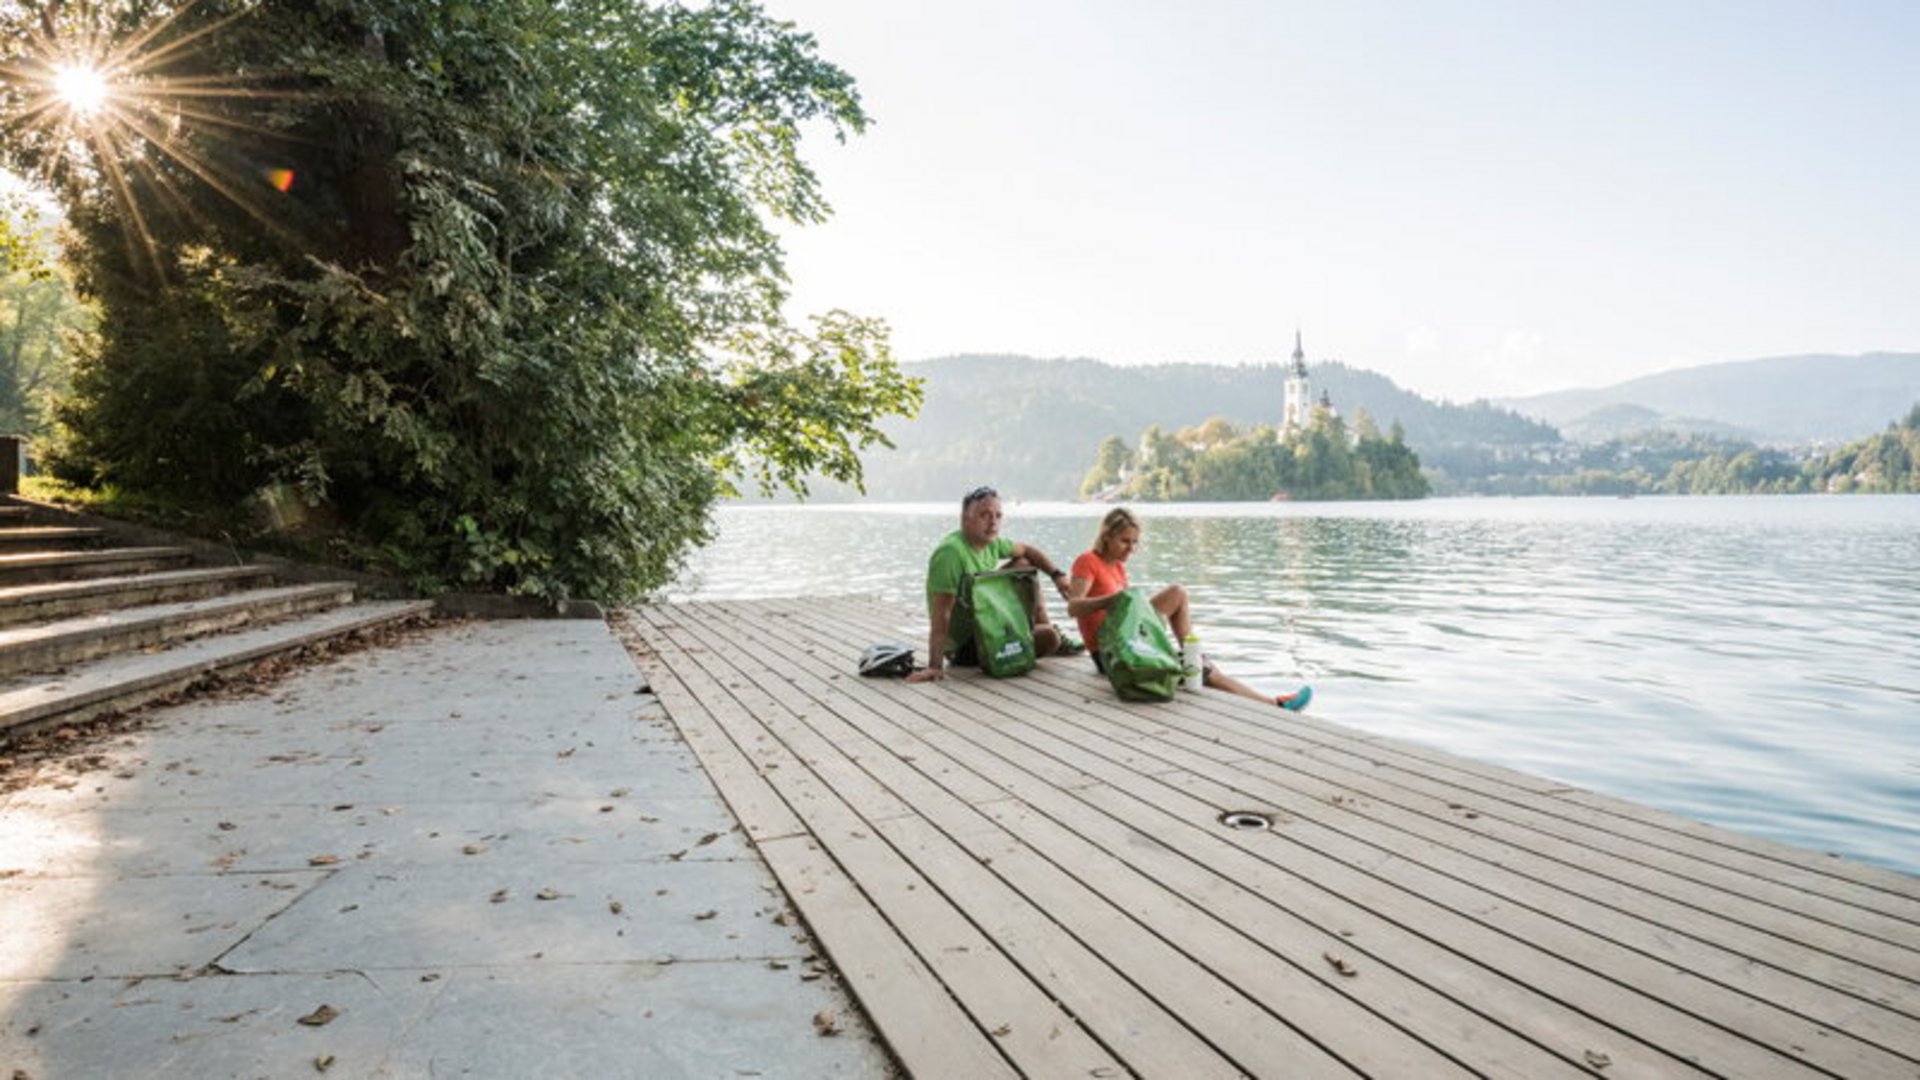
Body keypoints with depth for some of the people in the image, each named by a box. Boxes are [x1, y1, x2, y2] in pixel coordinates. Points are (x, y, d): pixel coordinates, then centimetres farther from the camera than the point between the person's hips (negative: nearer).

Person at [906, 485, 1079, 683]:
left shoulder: (990, 542, -1)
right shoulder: (950, 552, -28)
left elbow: (1025, 551, 19)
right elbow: (941, 614, -32)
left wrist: (1057, 575, 7)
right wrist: (935, 666, -36)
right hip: (963, 646, -9)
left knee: (1023, 566, 11)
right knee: (1049, 637, -23)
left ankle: (1045, 627, 18)